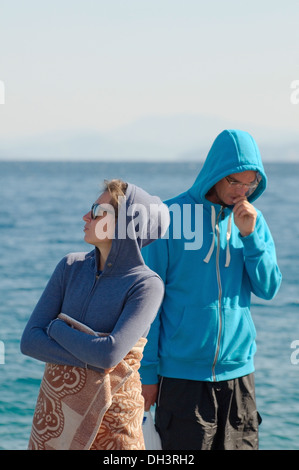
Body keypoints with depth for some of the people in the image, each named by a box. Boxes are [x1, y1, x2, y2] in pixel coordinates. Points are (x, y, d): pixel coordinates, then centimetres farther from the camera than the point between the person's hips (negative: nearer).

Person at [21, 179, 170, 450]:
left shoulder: (147, 285, -13)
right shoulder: (72, 267, 1)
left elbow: (110, 353, -24)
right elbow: (30, 341, -5)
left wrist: (56, 327, -10)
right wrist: (93, 362, -16)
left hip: (111, 418, -4)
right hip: (54, 409, 4)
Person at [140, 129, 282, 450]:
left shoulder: (253, 220, 7)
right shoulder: (170, 217, -5)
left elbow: (268, 289, 3)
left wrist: (249, 235, -10)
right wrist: (148, 371, -4)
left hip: (238, 372, 4)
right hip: (182, 375, -4)